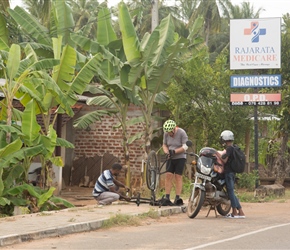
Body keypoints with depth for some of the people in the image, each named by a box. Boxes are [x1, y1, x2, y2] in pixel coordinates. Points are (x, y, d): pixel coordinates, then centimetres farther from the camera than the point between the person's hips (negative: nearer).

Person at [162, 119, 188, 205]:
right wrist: (167, 152, -11)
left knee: (178, 176, -8)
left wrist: (174, 151, -23)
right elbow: (164, 145, 9)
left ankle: (177, 198, -7)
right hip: (170, 158, 4)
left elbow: (185, 147, -14)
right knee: (168, 175, -6)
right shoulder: (166, 134, 0)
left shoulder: (182, 133, -13)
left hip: (180, 158, -4)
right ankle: (167, 197, -6)